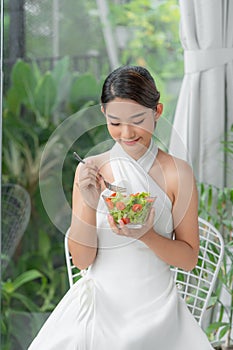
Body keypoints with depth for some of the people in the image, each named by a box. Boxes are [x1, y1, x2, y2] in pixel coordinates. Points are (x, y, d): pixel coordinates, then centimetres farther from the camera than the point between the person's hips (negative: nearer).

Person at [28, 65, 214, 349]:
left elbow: (189, 259, -2)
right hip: (98, 307, 1)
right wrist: (89, 203, -18)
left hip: (155, 312, -1)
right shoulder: (89, 170, -3)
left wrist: (147, 235, -19)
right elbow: (81, 259, -4)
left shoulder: (177, 173, -7)